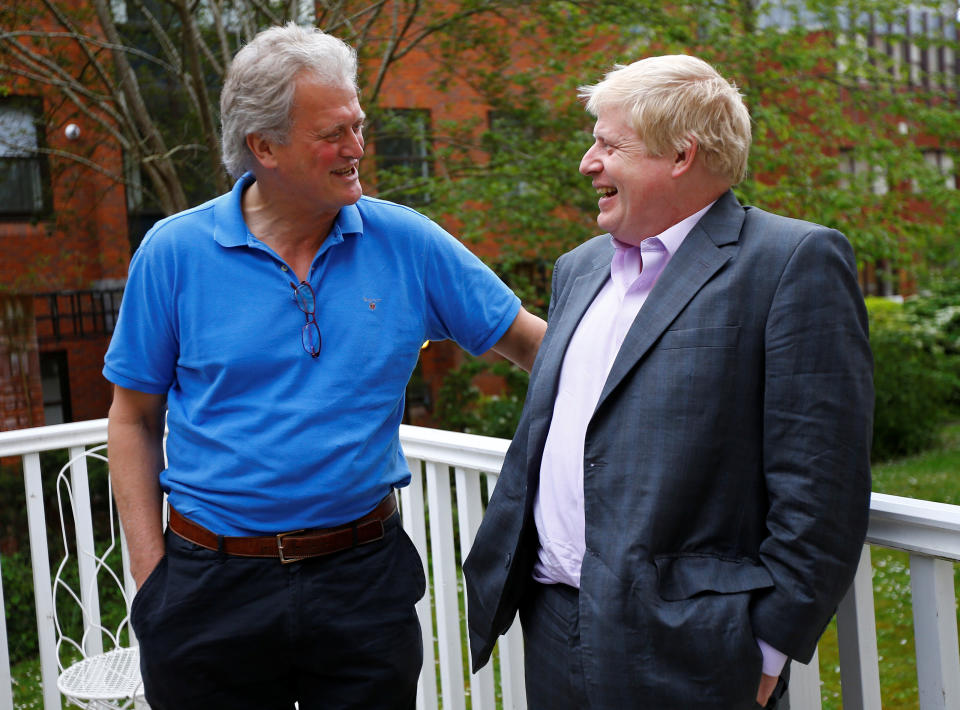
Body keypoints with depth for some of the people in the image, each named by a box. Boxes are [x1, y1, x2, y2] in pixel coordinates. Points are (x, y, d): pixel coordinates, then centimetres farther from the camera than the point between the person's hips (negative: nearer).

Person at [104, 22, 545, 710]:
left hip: (365, 576, 1)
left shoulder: (406, 242, -3)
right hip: (212, 585, 0)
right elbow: (135, 419, 1)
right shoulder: (173, 252, -5)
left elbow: (530, 341, 4)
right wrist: (150, 568, -3)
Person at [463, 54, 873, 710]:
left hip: (682, 649, -6)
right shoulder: (578, 269, 14)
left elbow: (821, 486, -14)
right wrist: (499, 578, 15)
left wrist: (767, 650, -14)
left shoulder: (796, 261, -9)